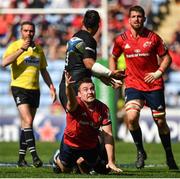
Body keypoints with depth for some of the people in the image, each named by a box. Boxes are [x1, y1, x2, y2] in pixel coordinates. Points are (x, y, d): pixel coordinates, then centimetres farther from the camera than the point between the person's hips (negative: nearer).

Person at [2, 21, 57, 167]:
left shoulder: (38, 49, 14)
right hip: (19, 88, -6)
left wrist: (51, 87, 14)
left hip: (34, 89, 6)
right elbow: (5, 62, -21)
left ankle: (21, 158, 12)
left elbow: (43, 70, 22)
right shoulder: (15, 46, -4)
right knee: (28, 121, -18)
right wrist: (22, 49, -24)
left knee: (27, 124, 8)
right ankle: (34, 155, -22)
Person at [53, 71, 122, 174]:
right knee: (66, 170, 18)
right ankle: (57, 158, 53)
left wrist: (111, 162, -28)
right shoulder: (77, 105, -31)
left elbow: (108, 136, -23)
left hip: (91, 146, 2)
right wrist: (69, 87, -83)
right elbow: (72, 101, -58)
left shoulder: (103, 109, -23)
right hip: (71, 142, -1)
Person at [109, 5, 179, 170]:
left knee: (160, 121, 5)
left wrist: (158, 73, -13)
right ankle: (140, 152, -1)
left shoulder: (153, 38, -4)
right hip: (133, 84, 0)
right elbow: (113, 58, 17)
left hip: (154, 85, 0)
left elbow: (166, 57, 3)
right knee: (131, 117, -21)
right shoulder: (121, 39, 1)